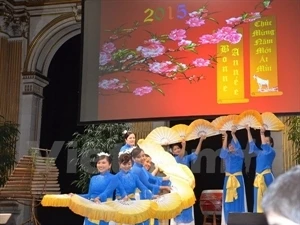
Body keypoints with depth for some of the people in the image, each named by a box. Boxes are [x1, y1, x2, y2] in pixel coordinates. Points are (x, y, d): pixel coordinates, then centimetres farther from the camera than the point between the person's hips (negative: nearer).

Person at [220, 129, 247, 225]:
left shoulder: (240, 154, 6)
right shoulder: (226, 156, 12)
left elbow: (238, 146, -11)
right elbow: (223, 150, -8)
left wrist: (233, 134, -19)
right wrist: (226, 137, -17)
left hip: (238, 178, -3)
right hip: (228, 179, 3)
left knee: (238, 198, -4)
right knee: (228, 198, 2)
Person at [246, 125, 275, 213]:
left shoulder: (272, 152, 1)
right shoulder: (259, 153, 17)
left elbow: (264, 145, -16)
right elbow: (252, 144, 19)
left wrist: (262, 133, -18)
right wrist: (248, 131, 16)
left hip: (267, 177, -6)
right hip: (258, 178, 6)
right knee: (259, 199, 7)